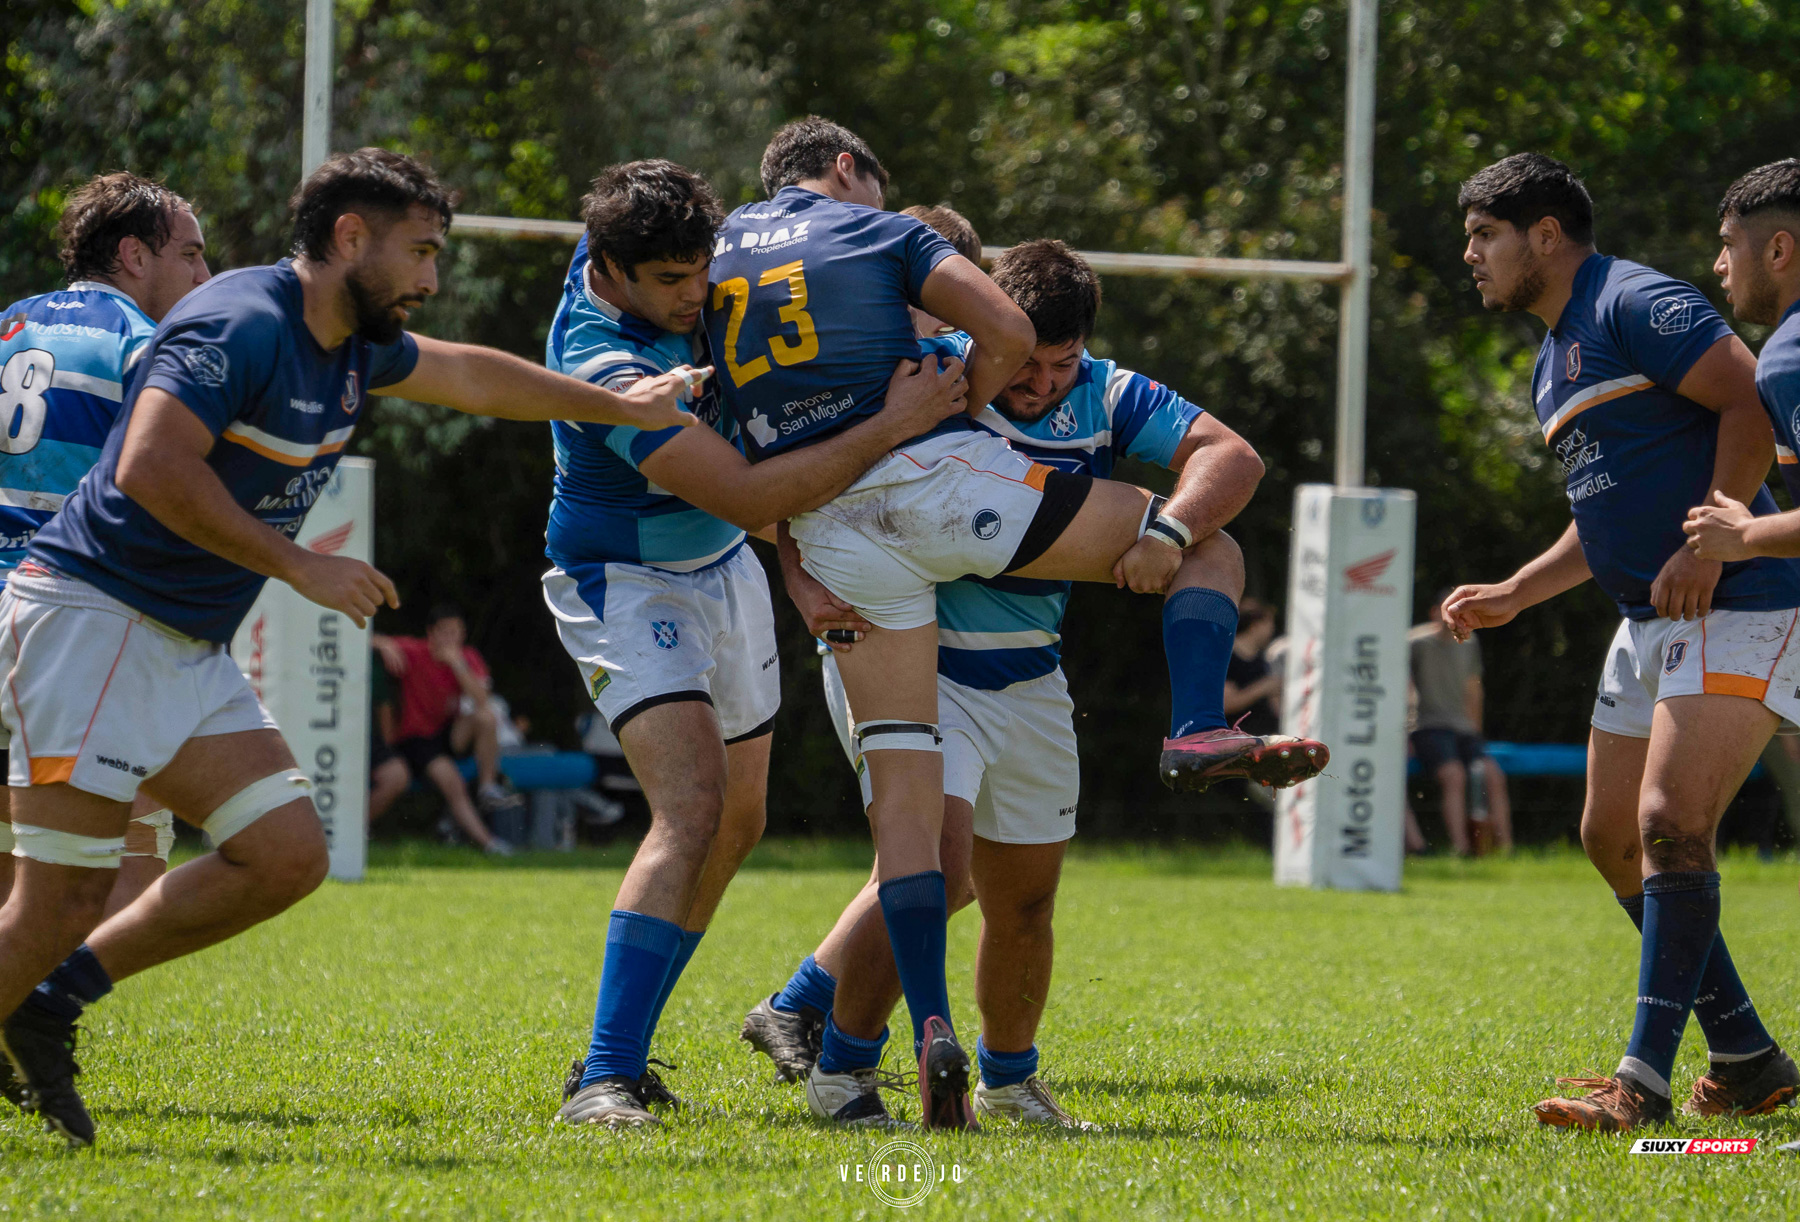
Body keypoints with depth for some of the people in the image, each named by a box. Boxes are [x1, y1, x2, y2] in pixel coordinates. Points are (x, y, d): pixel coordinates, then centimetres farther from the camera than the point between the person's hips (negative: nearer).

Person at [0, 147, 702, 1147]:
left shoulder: (354, 348, 13)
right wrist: (300, 566, -24)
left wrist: (623, 407, 39)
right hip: (93, 619, -9)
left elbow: (472, 375, 31)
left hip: (188, 652, 9)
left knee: (288, 855, 1)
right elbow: (150, 466, -28)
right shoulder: (241, 326, -17)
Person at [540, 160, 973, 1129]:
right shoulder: (607, 371, -34)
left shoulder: (660, 264, -9)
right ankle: (604, 1079, -31)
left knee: (736, 823, 14)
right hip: (625, 585, -9)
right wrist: (890, 428, -34)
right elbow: (746, 498, -34)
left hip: (722, 569, 9)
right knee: (692, 806, -26)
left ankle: (618, 1051, 22)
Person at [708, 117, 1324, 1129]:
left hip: (831, 532, 4)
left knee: (904, 787, 4)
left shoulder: (718, 251, 20)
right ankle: (1200, 733, -13)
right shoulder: (876, 231, 9)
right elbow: (1010, 335, -3)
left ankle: (933, 1030, -8)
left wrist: (793, 568, 16)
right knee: (1209, 544, 11)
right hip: (935, 477, -4)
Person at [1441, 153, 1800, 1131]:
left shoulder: (1636, 305, -10)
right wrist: (1513, 594, 21)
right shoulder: (1553, 363, 20)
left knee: (1671, 821, -18)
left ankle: (1645, 1081, -19)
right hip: (1652, 621, 11)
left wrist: (1709, 545, -23)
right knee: (1614, 837, 10)